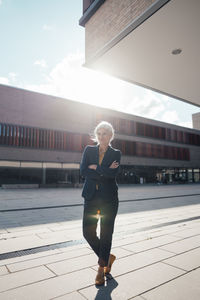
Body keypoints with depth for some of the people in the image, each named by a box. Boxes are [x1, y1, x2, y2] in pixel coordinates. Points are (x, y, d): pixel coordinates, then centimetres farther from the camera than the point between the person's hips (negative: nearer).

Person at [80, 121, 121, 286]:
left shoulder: (116, 153, 2)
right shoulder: (89, 150, 7)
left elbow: (113, 174, -15)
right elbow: (83, 171, -8)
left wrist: (95, 168, -8)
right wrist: (105, 172, -12)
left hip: (109, 198, -2)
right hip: (91, 196, 3)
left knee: (106, 234, 4)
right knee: (88, 232, 4)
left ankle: (101, 269, 25)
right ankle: (108, 257, 31)